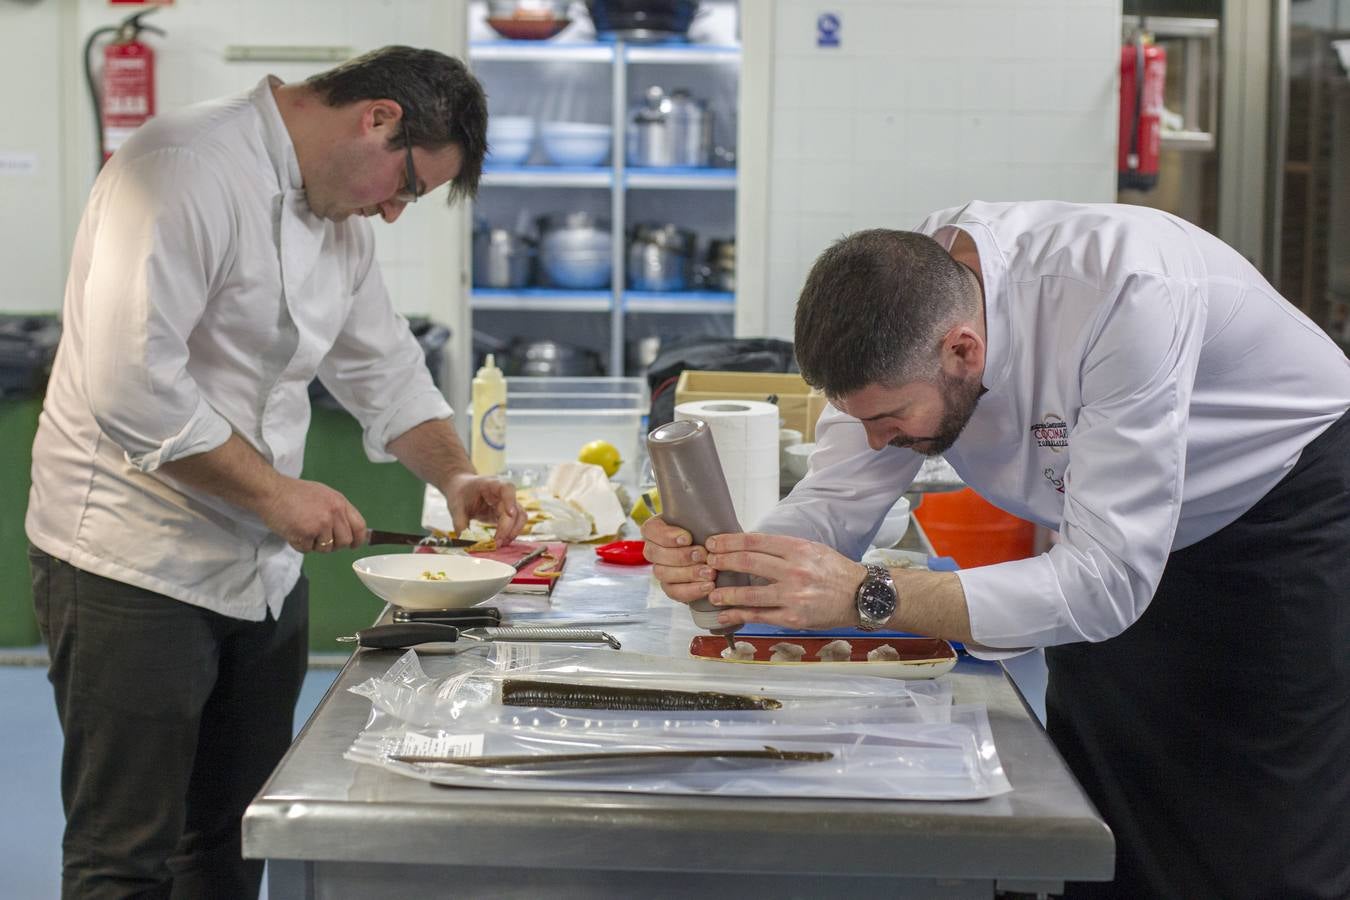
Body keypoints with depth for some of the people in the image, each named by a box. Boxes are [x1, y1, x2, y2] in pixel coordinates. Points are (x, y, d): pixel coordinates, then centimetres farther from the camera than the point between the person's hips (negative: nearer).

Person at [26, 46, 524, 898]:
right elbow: (131, 386, -28)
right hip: (134, 568, -9)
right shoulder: (186, 171, -20)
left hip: (263, 568, 9)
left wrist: (457, 476, 4)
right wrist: (273, 491, -22)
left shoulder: (339, 217, 10)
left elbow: (387, 370, 19)